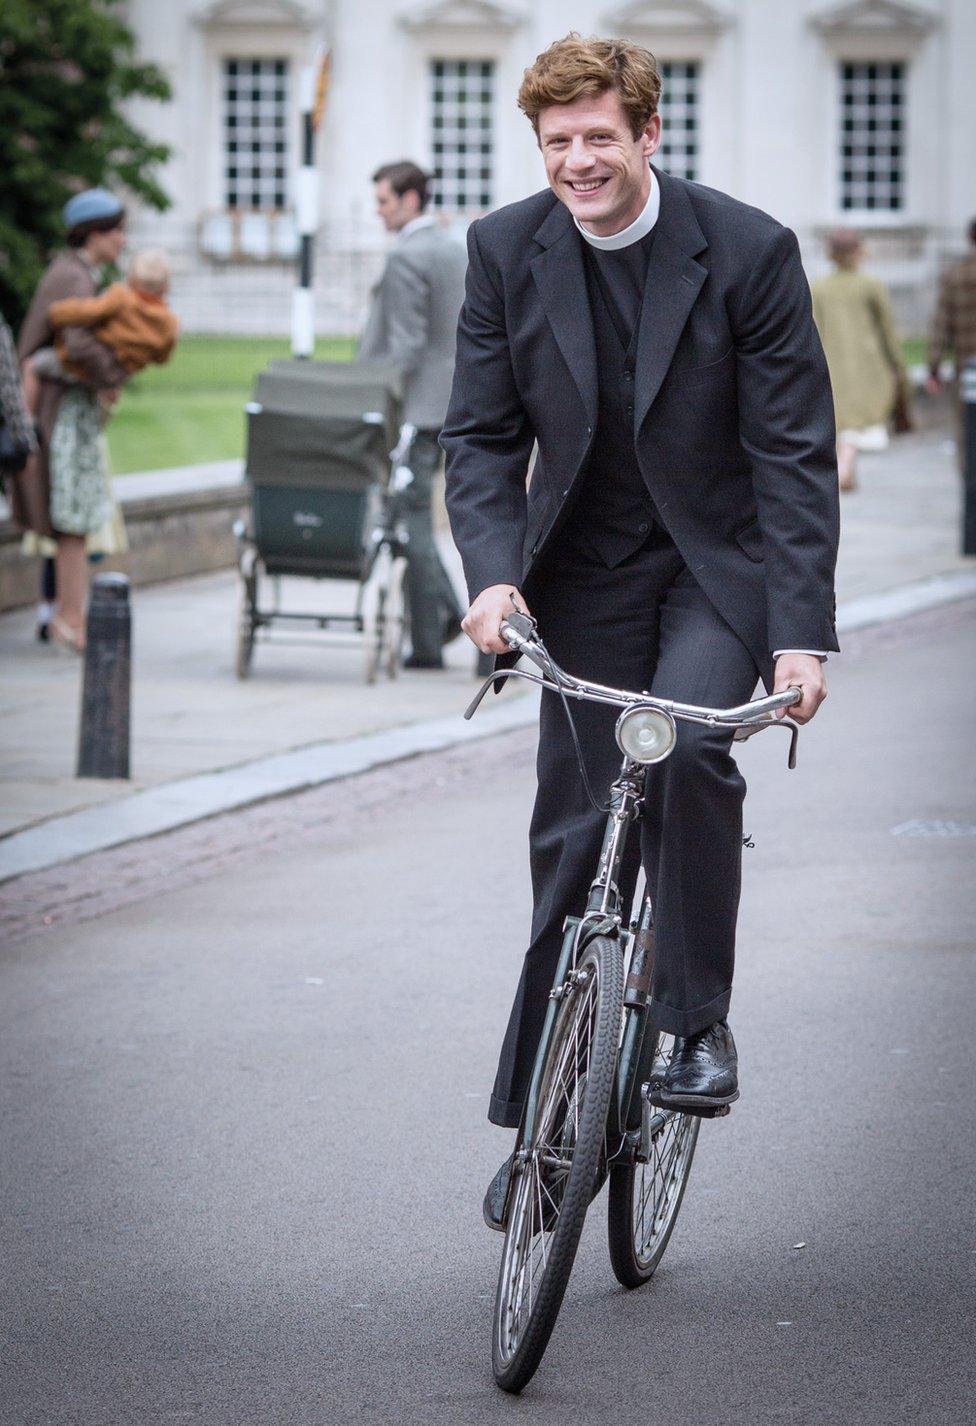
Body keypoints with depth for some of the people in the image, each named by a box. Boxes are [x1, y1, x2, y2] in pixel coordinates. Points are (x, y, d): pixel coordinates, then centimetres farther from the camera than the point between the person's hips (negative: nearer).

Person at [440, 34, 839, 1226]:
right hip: (587, 576, 3)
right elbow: (481, 434, -2)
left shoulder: (749, 252, -14)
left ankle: (697, 1021, -12)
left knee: (693, 748, -30)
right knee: (572, 838, 4)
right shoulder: (505, 252, -6)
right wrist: (493, 572, -20)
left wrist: (801, 631, -20)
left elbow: (793, 451, -13)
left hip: (718, 567, -3)